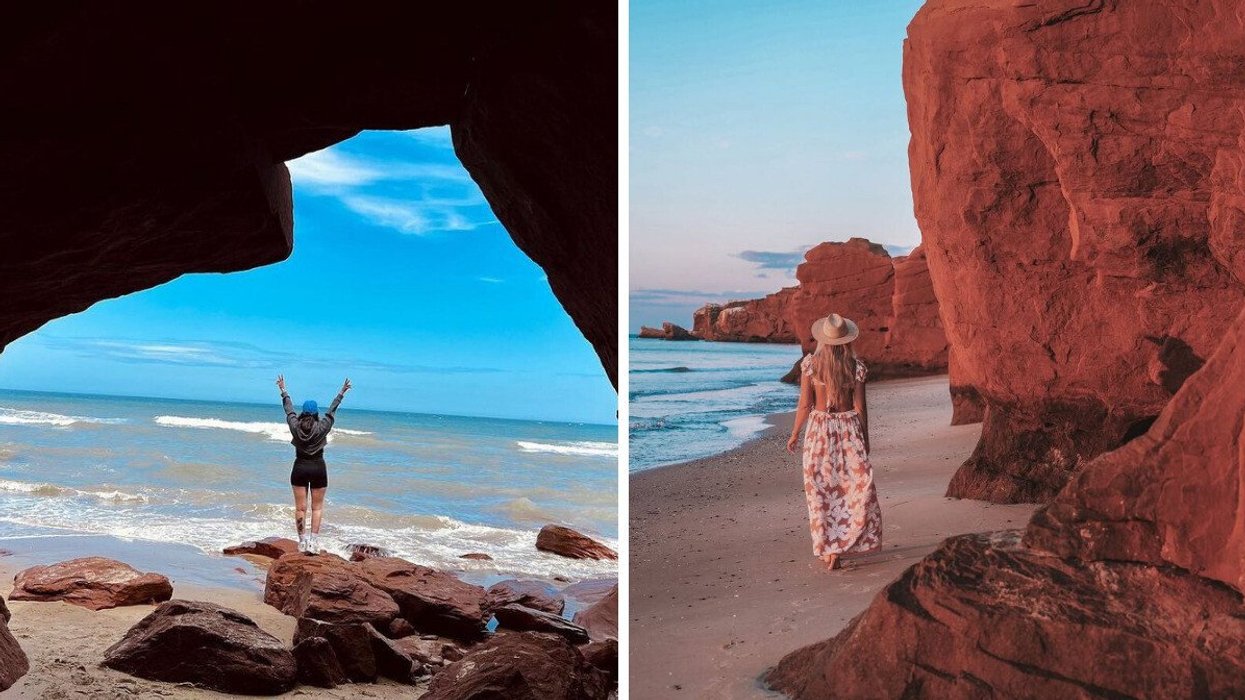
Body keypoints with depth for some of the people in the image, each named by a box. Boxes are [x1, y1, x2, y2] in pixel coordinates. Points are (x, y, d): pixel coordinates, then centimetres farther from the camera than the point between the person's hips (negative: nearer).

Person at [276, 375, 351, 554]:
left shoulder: (295, 426, -6)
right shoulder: (322, 427, -10)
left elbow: (288, 409, 8)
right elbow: (332, 410, 3)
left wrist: (283, 390, 23)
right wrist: (341, 394, 17)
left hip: (300, 468, 1)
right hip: (318, 468, -1)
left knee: (300, 508, 7)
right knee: (317, 507, 6)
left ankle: (302, 541, 7)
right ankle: (314, 542, -1)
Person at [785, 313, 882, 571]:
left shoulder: (810, 363, -6)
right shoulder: (856, 366, -4)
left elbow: (805, 404, -5)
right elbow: (860, 407, -1)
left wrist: (794, 434, 8)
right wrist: (865, 439, 10)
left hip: (819, 429, 0)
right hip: (849, 427, 0)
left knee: (821, 491, 8)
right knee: (858, 487, 9)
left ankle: (828, 550, 10)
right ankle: (842, 545, 3)